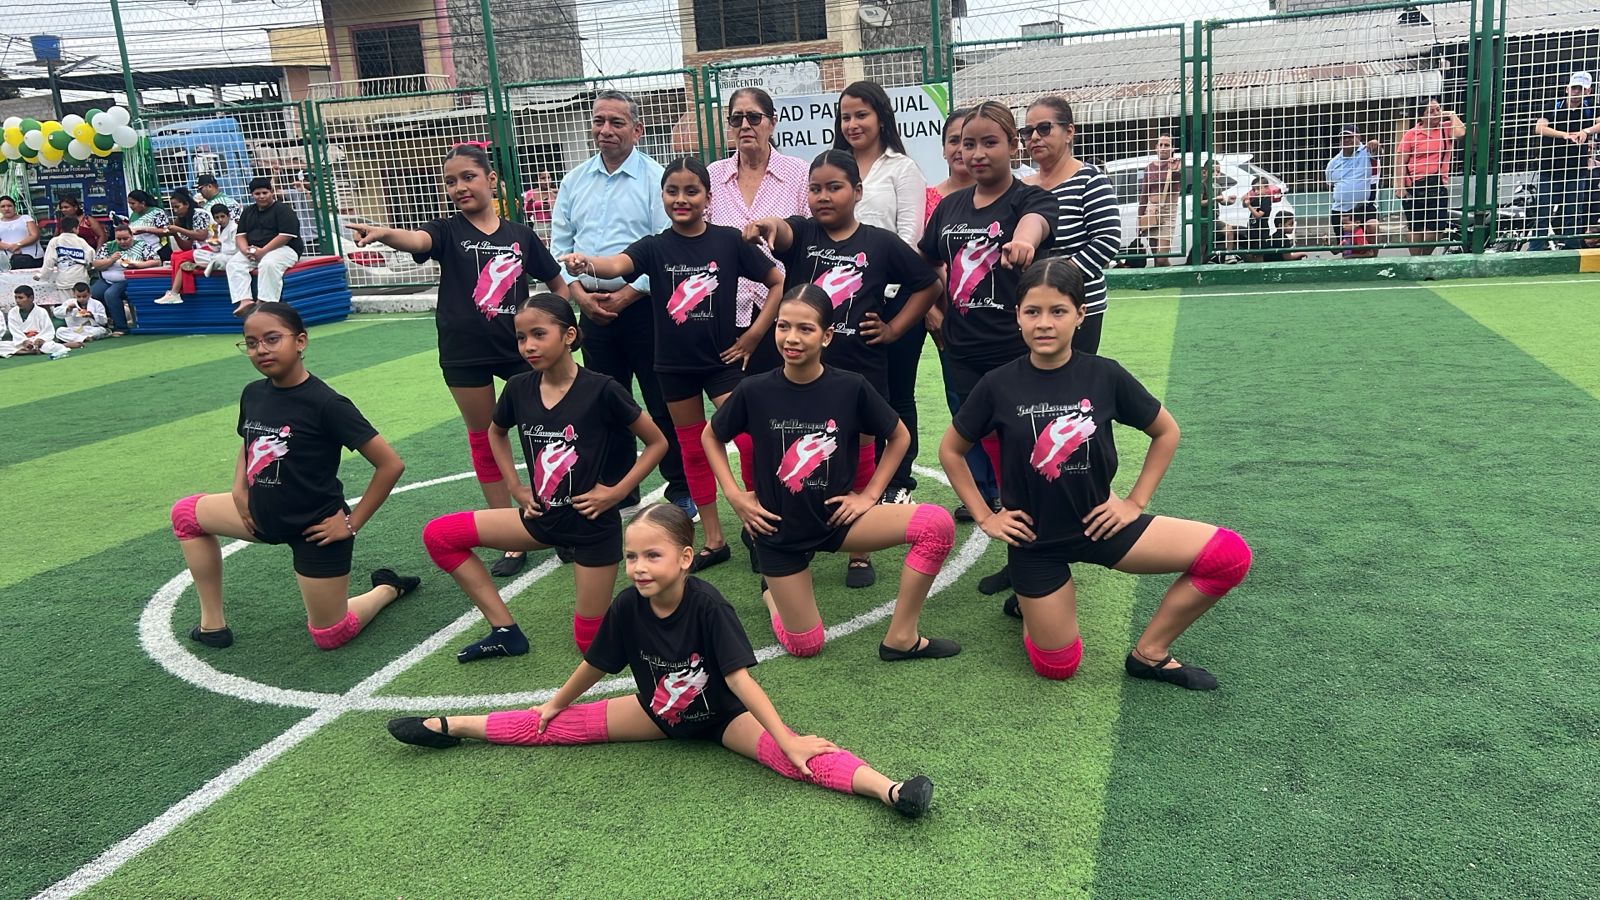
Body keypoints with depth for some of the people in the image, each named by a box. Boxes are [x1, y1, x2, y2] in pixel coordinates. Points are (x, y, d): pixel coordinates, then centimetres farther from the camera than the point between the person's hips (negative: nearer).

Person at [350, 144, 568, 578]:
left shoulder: (521, 234, 1)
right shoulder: (448, 232, -2)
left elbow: (557, 283, 11)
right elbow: (416, 240, -26)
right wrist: (383, 232, -47)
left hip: (520, 347, 0)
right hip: (464, 354, 0)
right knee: (484, 440, 8)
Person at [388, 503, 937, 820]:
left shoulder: (706, 604, -30)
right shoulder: (627, 607, -17)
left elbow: (739, 678, -30)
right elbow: (596, 665, 0)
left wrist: (788, 740, -33)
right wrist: (553, 705, 13)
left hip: (720, 717, -5)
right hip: (659, 714, 5)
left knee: (791, 758, -31)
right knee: (557, 726, 5)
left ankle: (886, 788, -46)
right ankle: (451, 727, 20)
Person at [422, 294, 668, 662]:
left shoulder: (600, 390, -17)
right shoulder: (519, 388, -4)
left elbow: (657, 442, -7)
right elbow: (496, 432, 19)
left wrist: (617, 492, -13)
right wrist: (515, 487, 8)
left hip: (592, 522, -5)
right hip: (543, 517, 5)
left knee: (590, 643, 0)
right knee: (437, 536, -3)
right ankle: (506, 630, 5)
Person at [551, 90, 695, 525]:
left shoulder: (655, 179, -6)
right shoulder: (574, 181, 11)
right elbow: (560, 244, 12)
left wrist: (626, 295, -15)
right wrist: (580, 292, -4)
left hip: (643, 305, -5)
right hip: (592, 307, 5)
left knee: (664, 404, 0)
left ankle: (680, 490, 12)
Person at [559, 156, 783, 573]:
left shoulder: (729, 241, -5)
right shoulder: (654, 247, -3)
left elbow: (778, 282, 1)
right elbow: (617, 264, -24)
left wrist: (753, 335, -3)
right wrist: (586, 263, -46)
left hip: (722, 359, -2)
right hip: (675, 364, 2)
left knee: (748, 440, -14)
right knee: (693, 451, 11)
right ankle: (714, 541, 23)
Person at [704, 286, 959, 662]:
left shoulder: (851, 388, -14)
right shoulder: (754, 391, -14)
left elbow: (899, 437, 2)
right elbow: (711, 437, 4)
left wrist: (870, 495, -5)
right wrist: (734, 496, -5)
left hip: (836, 516, 1)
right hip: (779, 528, -1)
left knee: (937, 525, -22)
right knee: (805, 645, 5)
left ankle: (900, 638, -8)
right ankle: (770, 590, 38)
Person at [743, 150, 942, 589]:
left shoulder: (881, 243, 1)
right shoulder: (800, 232, 2)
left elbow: (930, 285, 10)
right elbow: (782, 234, -23)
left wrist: (894, 328, 2)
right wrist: (765, 225, -46)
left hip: (860, 371, -1)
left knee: (859, 460, 9)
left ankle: (860, 553, 23)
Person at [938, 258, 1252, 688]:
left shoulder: (1104, 376, -10)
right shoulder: (999, 385, -11)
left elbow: (1166, 432, 5)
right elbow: (950, 450, 2)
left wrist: (1136, 501, -2)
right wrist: (985, 517, -2)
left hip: (1097, 521, 2)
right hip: (1033, 537, -1)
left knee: (1230, 555, -15)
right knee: (1057, 665, 3)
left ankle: (1149, 652, 2)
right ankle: (1027, 602, 35)